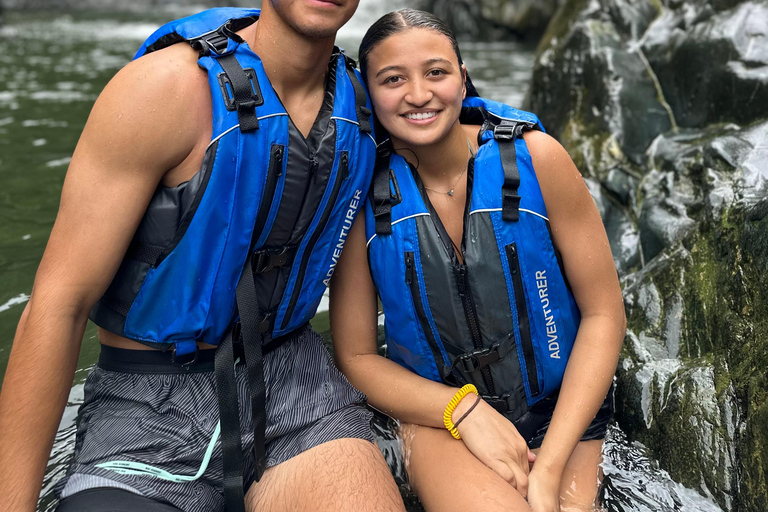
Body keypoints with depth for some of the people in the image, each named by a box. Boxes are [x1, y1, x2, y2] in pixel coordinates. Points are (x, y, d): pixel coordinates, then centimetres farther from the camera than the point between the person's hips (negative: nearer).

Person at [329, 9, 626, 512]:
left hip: (560, 410, 1)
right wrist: (466, 410, -17)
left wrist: (548, 469, -15)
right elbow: (357, 357, -2)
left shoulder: (534, 158, -12)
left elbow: (604, 312, -8)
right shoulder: (364, 197, -10)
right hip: (438, 411, -1)